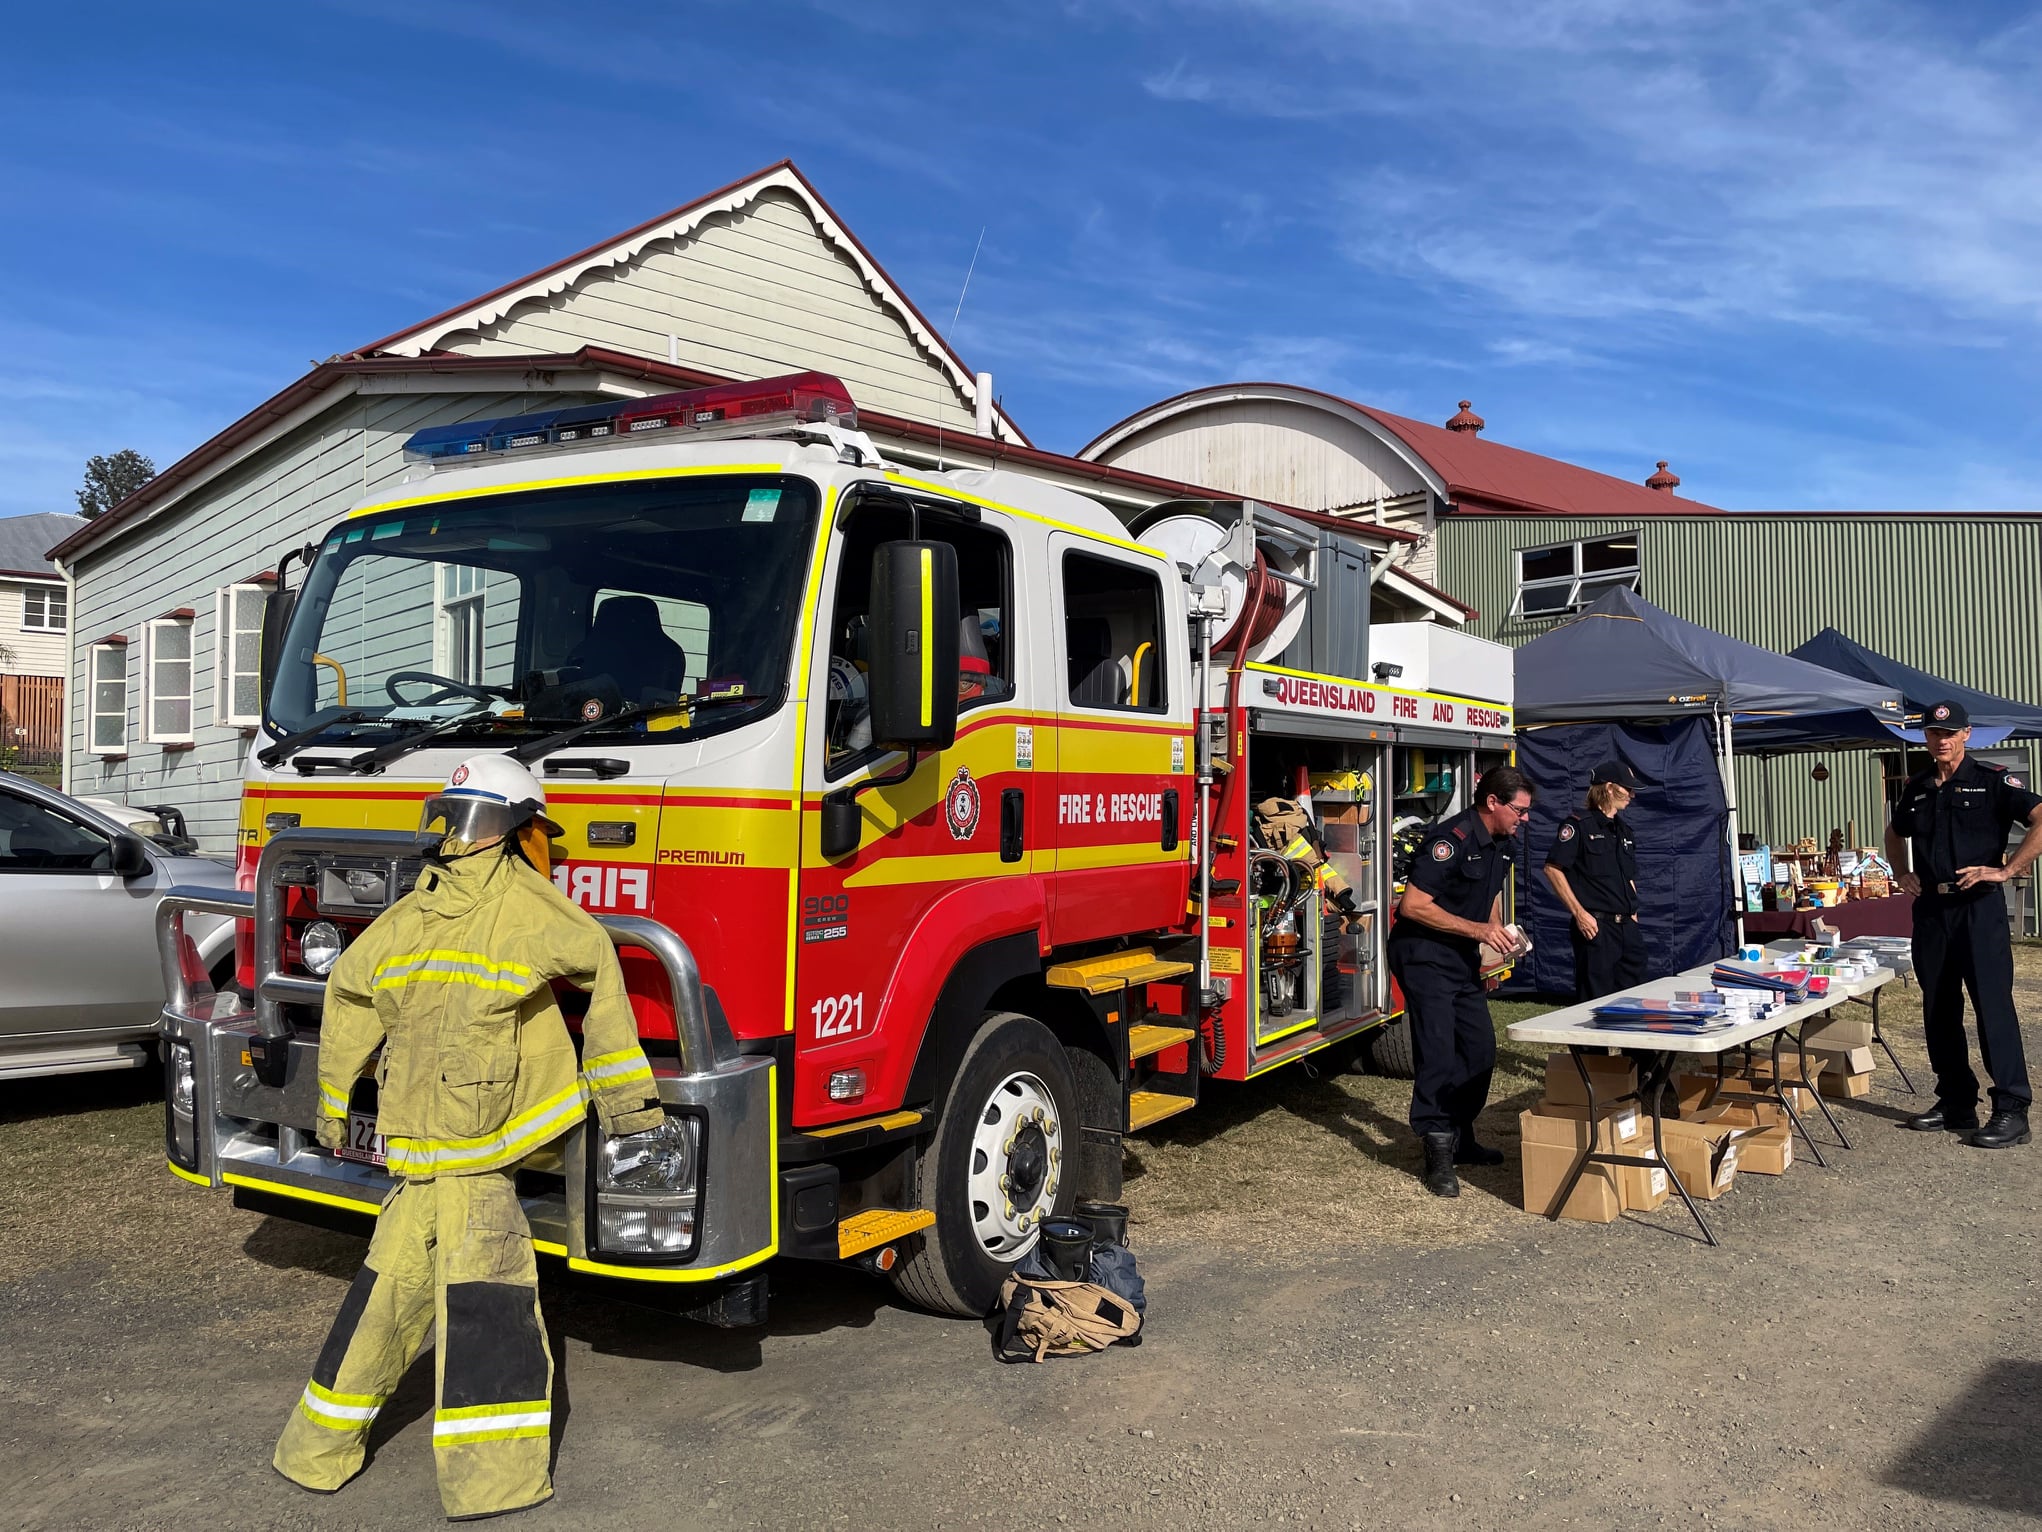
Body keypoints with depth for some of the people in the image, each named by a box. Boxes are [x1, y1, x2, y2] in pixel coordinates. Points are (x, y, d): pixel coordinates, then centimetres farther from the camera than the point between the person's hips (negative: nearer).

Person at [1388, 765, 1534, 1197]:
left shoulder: (1502, 843, 7)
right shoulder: (1452, 838, -23)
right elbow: (1413, 905, -26)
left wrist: (1499, 934, 11)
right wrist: (1477, 930, -25)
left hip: (1463, 958, 9)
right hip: (1425, 955, -9)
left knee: (1480, 1049, 10)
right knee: (1438, 1053, -10)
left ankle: (1461, 1139, 24)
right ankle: (1439, 1155, -4)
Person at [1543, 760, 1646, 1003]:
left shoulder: (1623, 830, 19)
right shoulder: (1579, 825, -6)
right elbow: (1552, 869, -12)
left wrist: (1633, 913, 13)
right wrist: (1579, 913, -16)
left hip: (1627, 927, 8)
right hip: (1595, 927, -8)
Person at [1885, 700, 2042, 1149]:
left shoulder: (1992, 782, -4)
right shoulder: (1915, 790, 13)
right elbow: (1895, 834, 31)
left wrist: (2005, 870, -18)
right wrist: (1902, 873, 15)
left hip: (1978, 908, -6)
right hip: (1929, 909, 6)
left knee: (1993, 1006, -7)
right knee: (1938, 1010, 9)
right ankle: (1955, 1103, 19)